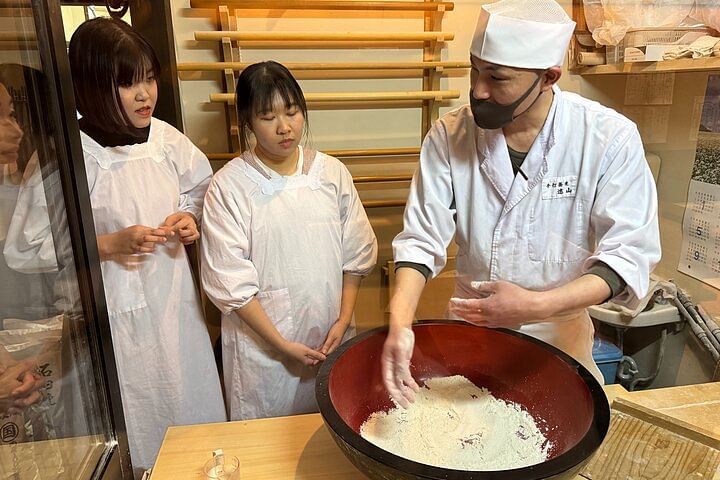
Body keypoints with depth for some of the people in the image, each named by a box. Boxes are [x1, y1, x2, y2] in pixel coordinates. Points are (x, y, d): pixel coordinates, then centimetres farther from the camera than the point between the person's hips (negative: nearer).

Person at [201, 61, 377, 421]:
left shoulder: (332, 173, -3)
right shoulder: (228, 186, -11)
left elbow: (356, 254, 2)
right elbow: (229, 281, -11)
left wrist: (344, 320, -4)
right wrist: (281, 344, -11)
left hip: (330, 338, 3)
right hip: (262, 345, -2)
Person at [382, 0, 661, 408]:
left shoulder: (610, 138, -17)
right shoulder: (450, 135, -14)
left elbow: (629, 255, -17)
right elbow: (421, 239, -15)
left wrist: (537, 305, -31)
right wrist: (400, 323, -31)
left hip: (558, 333, 0)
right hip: (469, 326, 1)